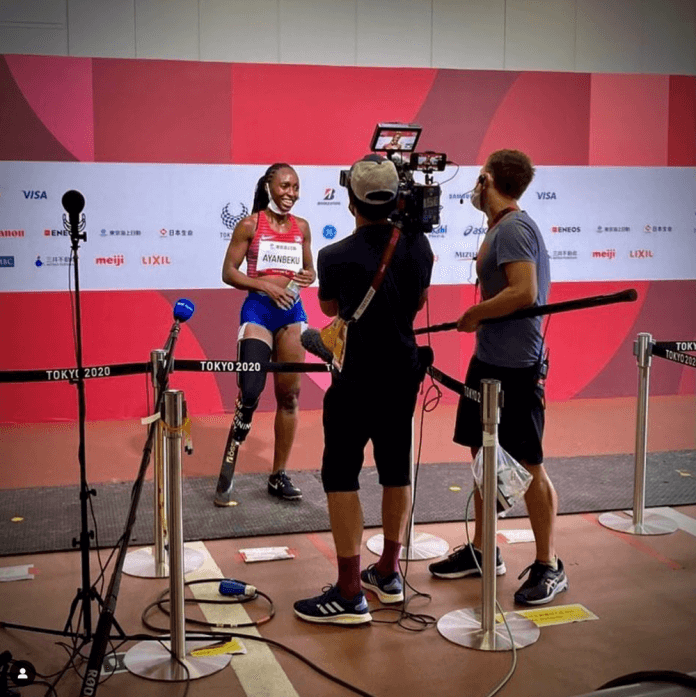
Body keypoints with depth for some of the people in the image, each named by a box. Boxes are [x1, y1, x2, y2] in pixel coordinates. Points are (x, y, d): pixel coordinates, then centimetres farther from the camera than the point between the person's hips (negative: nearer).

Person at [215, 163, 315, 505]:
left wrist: (308, 276, -4)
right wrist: (265, 285, -16)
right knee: (250, 393, -13)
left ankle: (279, 475, 18)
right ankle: (226, 476, -3)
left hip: (293, 312, 5)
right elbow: (229, 272, -4)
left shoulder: (301, 227, 10)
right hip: (258, 310, -5)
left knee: (289, 395, 7)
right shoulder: (250, 225, -3)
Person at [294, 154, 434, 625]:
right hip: (404, 373, 6)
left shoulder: (336, 256, -15)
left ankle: (350, 595, -1)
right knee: (396, 469, 15)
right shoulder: (418, 245, -2)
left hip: (357, 380, -6)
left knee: (341, 477, 0)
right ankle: (388, 574, 27)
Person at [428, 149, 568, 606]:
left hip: (515, 366, -10)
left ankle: (549, 568, 10)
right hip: (489, 360, 10)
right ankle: (482, 551, 27)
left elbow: (523, 293, -25)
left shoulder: (513, 228, -16)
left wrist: (475, 314, -15)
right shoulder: (500, 228, 13)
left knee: (528, 465, -2)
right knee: (483, 453, 15)